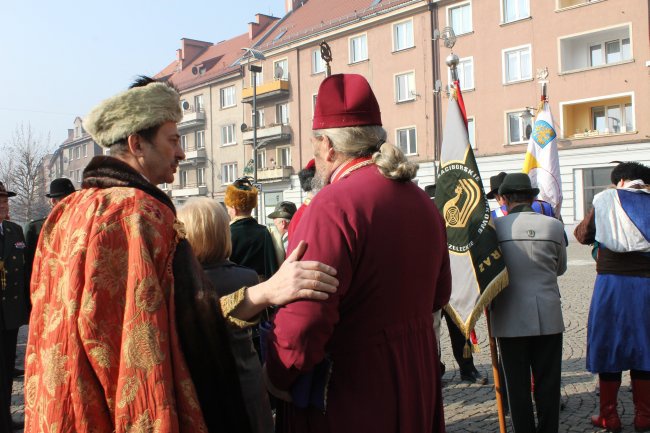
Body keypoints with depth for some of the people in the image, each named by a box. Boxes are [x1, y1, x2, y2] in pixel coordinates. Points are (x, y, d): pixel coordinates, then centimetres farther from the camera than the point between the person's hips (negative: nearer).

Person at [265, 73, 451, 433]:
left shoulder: (332, 207, -22)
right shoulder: (422, 201, 4)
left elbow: (302, 321, -27)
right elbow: (438, 295, 15)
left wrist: (276, 379, -11)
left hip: (347, 394, -7)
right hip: (417, 383, 8)